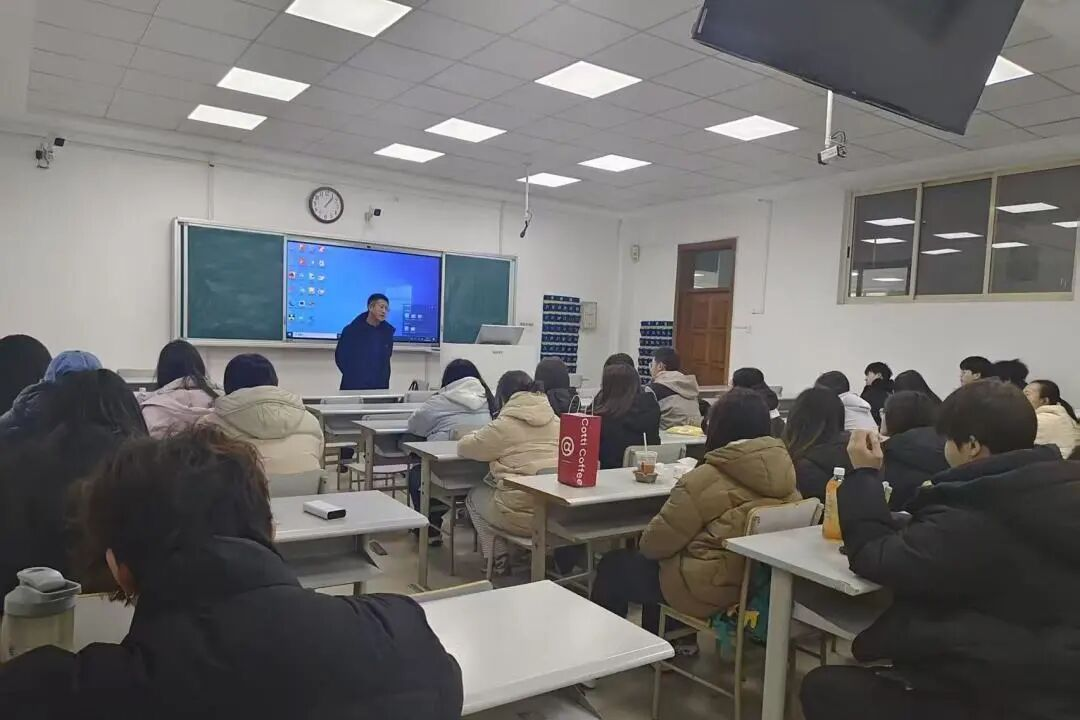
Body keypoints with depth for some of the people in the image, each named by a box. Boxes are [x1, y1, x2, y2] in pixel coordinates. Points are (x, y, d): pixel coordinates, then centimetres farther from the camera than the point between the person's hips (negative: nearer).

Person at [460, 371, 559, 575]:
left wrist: (478, 435, 26)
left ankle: (500, 560, 25)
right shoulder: (555, 420, 8)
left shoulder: (505, 425, -7)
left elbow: (464, 447, 4)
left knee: (474, 496, 25)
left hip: (523, 514, -6)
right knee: (488, 490, 32)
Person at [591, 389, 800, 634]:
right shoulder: (785, 472, -5)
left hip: (709, 592, -7)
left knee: (612, 566, 14)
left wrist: (643, 543, 9)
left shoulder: (707, 479, -24)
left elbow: (655, 544, -14)